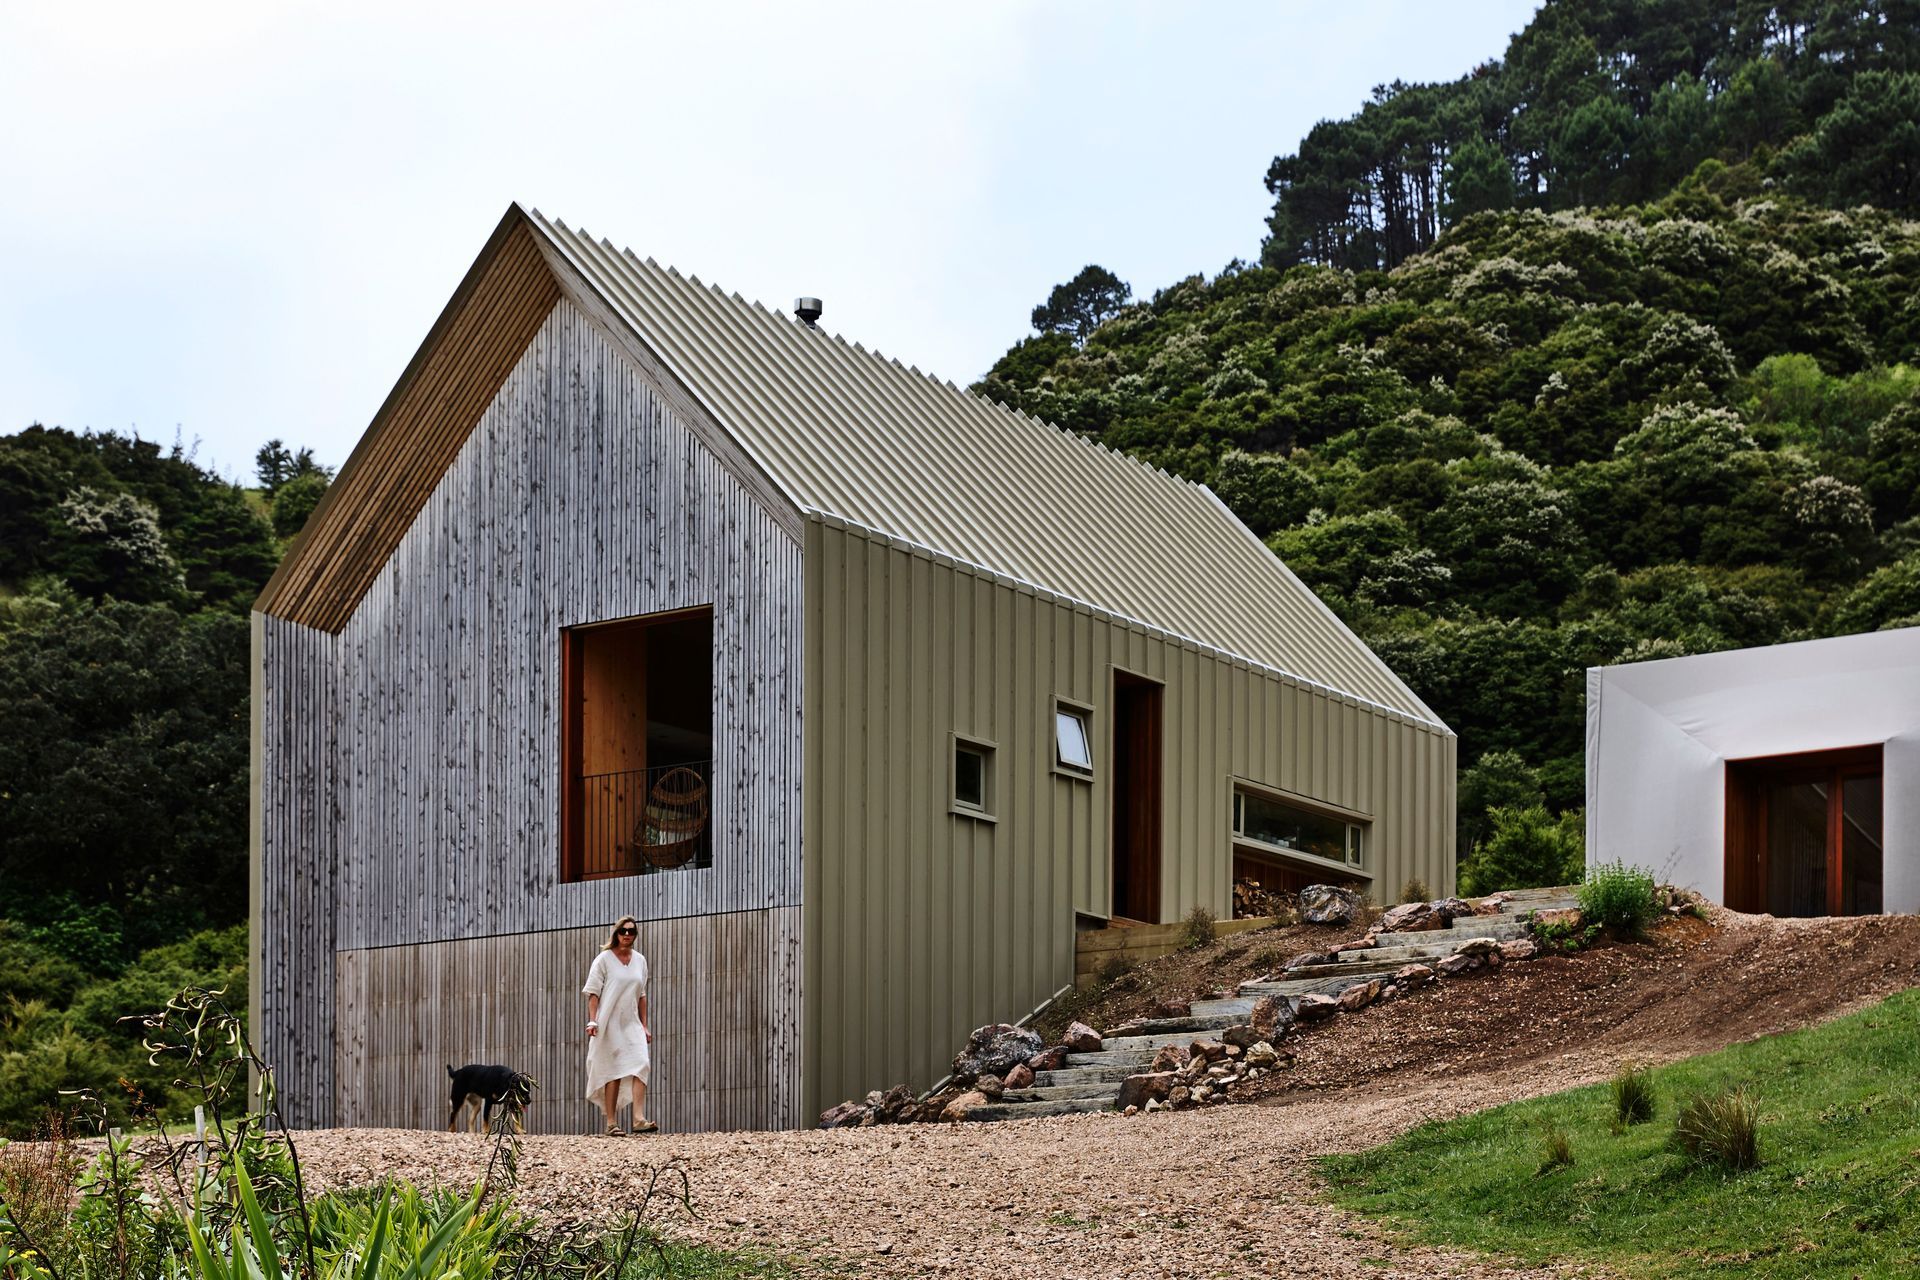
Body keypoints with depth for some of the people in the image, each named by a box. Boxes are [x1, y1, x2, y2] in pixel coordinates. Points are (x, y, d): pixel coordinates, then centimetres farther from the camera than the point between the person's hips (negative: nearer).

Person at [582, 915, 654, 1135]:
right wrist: (592, 1020, -13)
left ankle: (639, 1119, -21)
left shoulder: (640, 960, 12)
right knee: (613, 1072, -2)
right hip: (609, 1024, -4)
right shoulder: (604, 959, -1)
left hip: (632, 1024, 4)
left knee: (641, 1065, -14)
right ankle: (611, 1124, 3)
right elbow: (593, 992, -3)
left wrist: (644, 1026, 14)